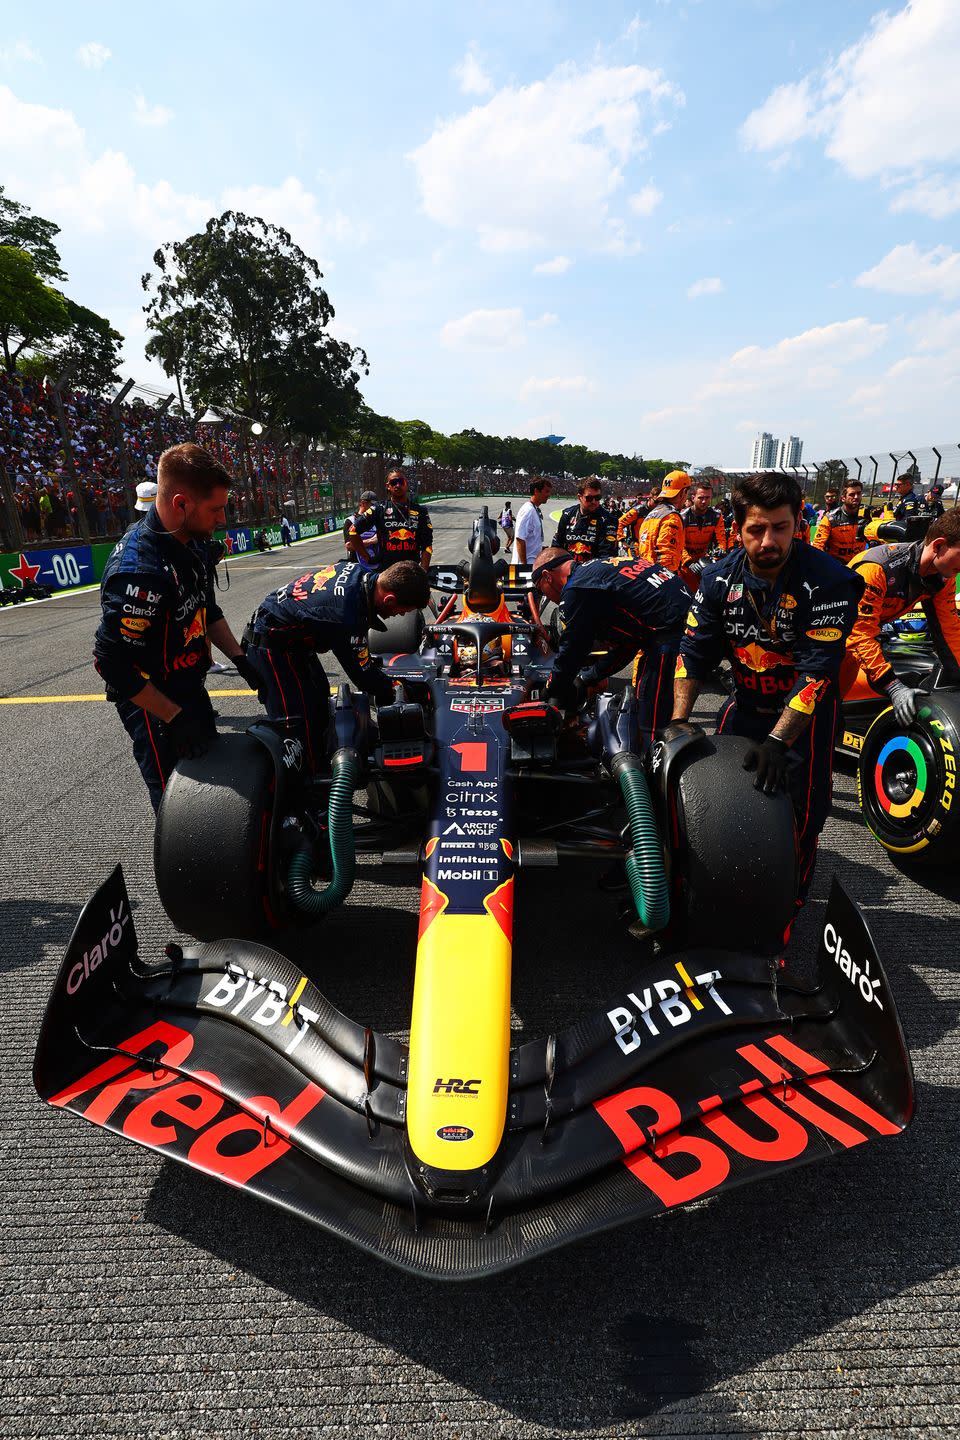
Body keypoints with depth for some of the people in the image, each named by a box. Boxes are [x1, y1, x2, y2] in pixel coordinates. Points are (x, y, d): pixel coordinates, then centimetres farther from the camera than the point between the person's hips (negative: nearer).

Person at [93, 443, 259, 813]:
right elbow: (114, 665, -29)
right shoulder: (139, 571, -32)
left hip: (190, 689, 9)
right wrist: (176, 717, -24)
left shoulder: (193, 541, -2)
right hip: (152, 704, -9)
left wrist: (241, 660, 4)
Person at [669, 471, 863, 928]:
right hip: (746, 701, 4)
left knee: (803, 814, -3)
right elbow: (694, 651, -10)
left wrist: (777, 741, -34)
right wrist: (678, 721, -20)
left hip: (806, 710, -4)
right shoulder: (720, 577, -10)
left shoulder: (828, 582, -24)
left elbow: (817, 672, -28)